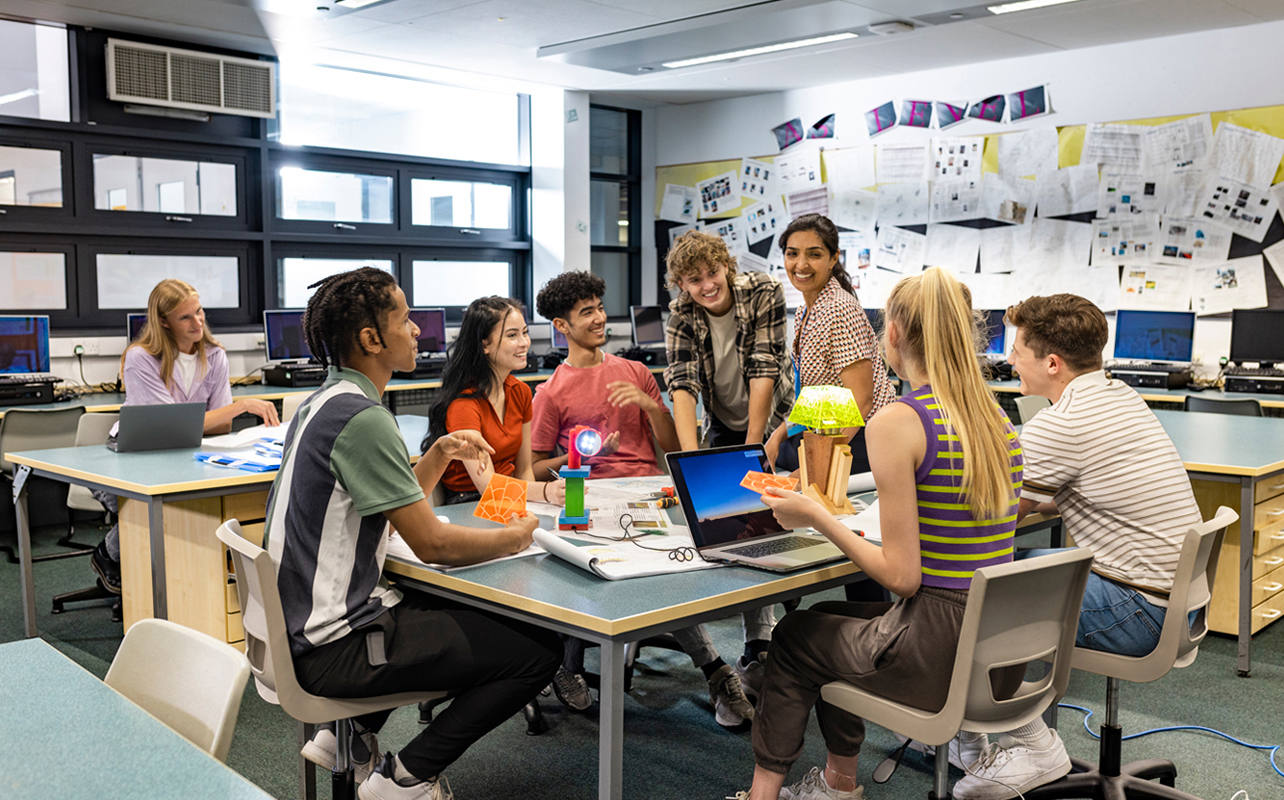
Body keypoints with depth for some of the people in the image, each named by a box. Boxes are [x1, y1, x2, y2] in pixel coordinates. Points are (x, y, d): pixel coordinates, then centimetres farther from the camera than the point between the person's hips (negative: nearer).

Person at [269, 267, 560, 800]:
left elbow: (397, 508, 18)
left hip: (301, 622, 10)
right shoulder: (362, 417, -21)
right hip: (335, 646, -10)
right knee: (539, 651, -10)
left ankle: (351, 734, 26)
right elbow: (432, 543, -20)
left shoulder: (325, 401, 11)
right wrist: (514, 538, -3)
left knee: (465, 611, 32)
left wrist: (439, 455, 4)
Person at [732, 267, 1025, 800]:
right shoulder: (996, 418, 5)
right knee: (831, 620, 29)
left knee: (794, 638, 20)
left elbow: (901, 576, -17)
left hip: (943, 655, -7)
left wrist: (815, 517, -8)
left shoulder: (897, 422, -18)